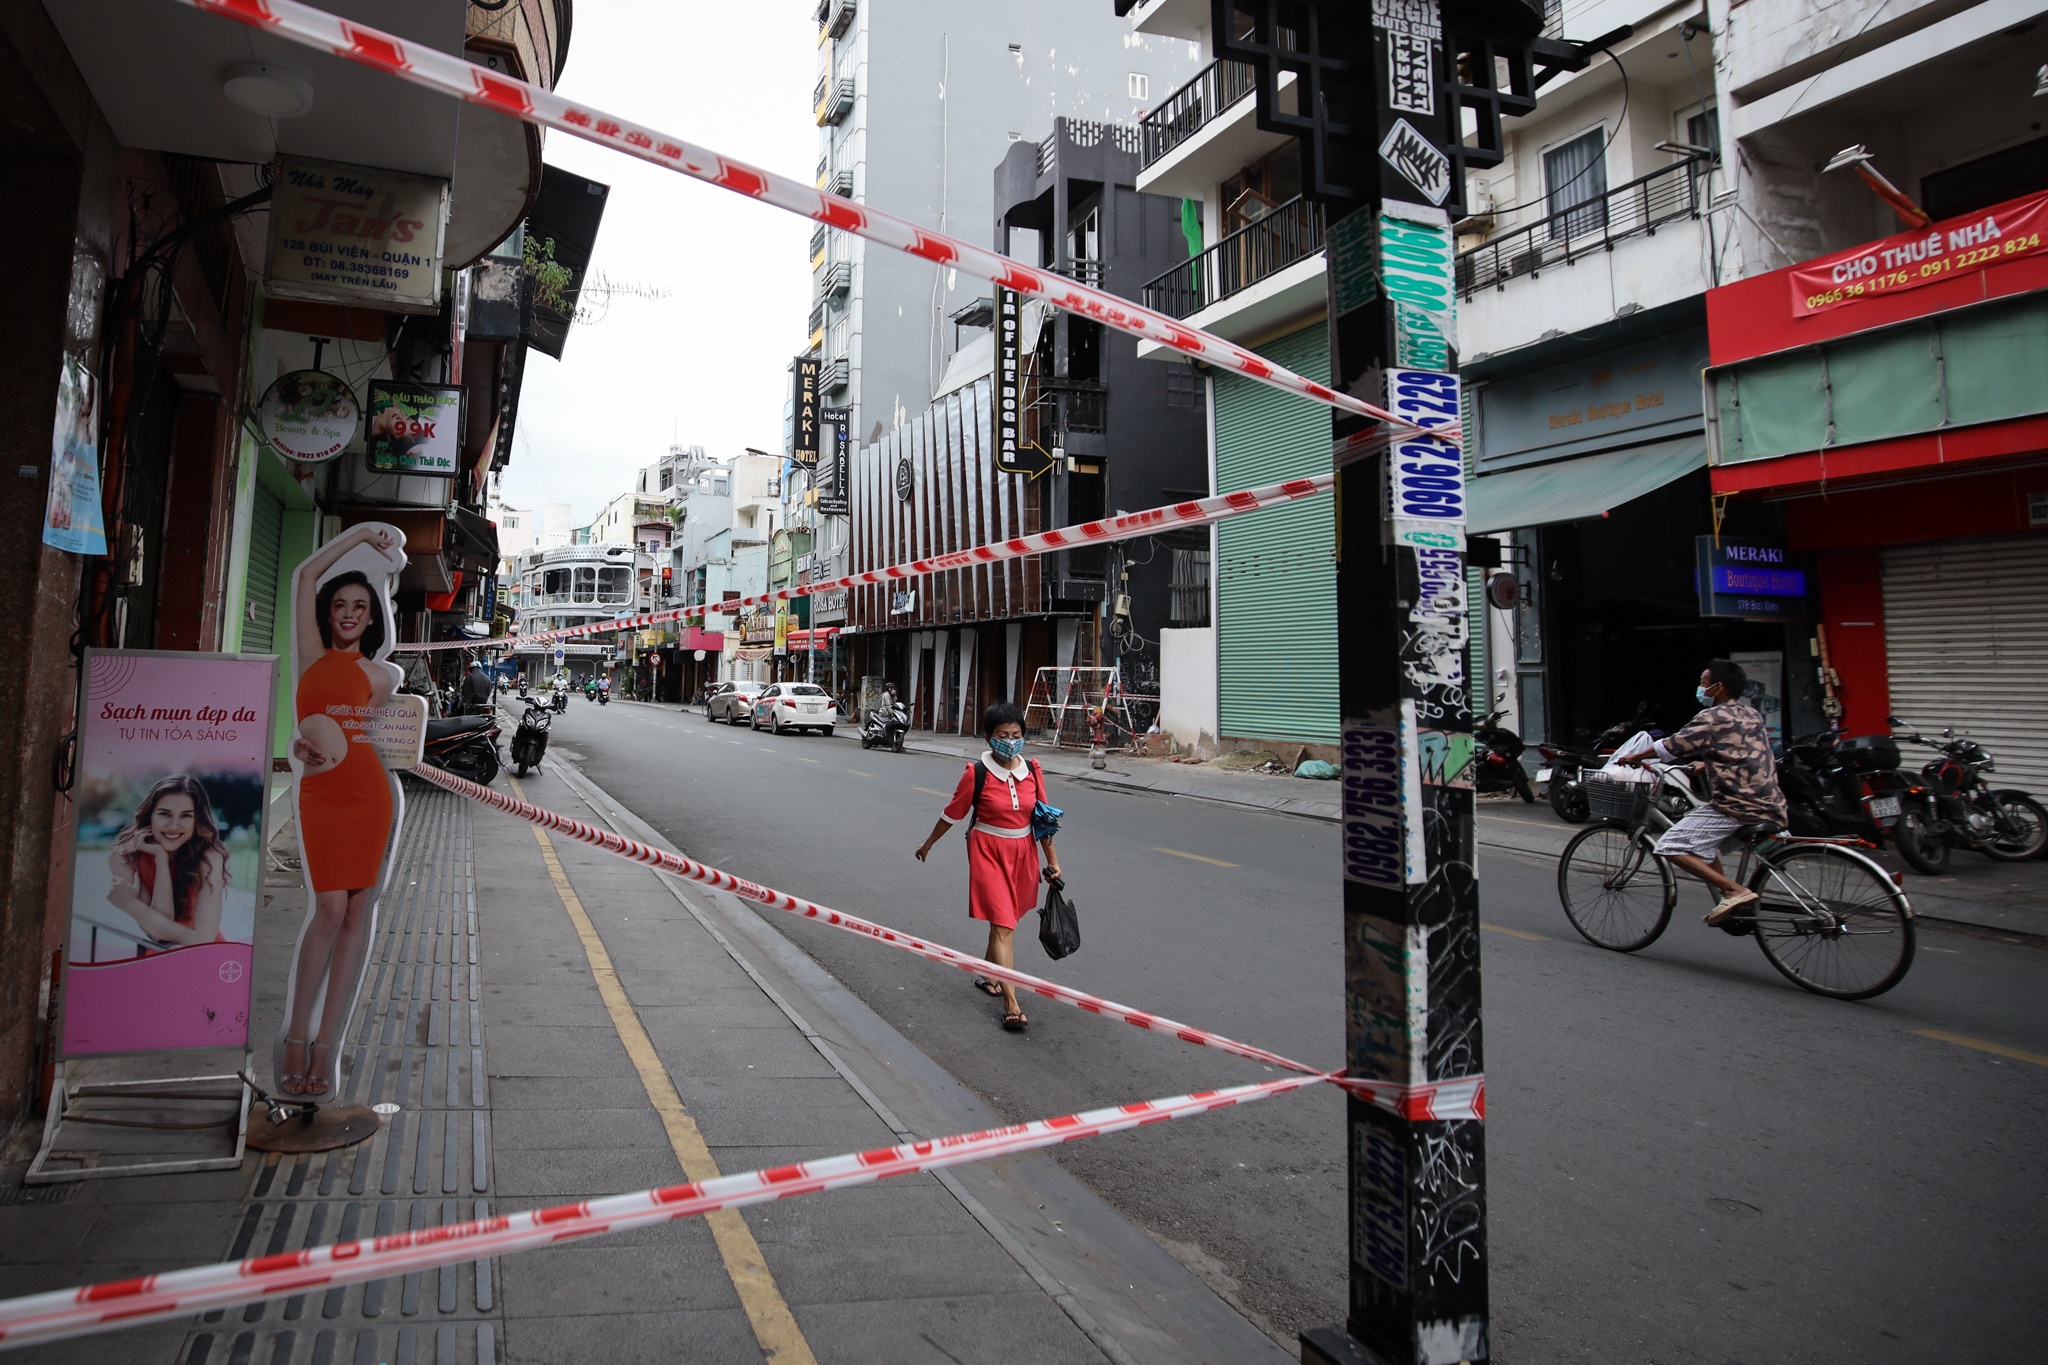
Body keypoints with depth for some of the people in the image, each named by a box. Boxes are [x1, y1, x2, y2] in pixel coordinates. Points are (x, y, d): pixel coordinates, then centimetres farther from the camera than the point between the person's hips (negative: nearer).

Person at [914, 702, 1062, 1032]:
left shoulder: (1032, 771, -1)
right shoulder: (977, 773, -13)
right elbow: (953, 814, 1)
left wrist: (1052, 861, 5)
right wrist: (928, 844, 11)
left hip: (1023, 852, 5)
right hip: (989, 852, -5)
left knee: (1004, 921, 17)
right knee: (1003, 925, -10)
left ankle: (988, 976, 40)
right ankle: (1011, 1005, -10)